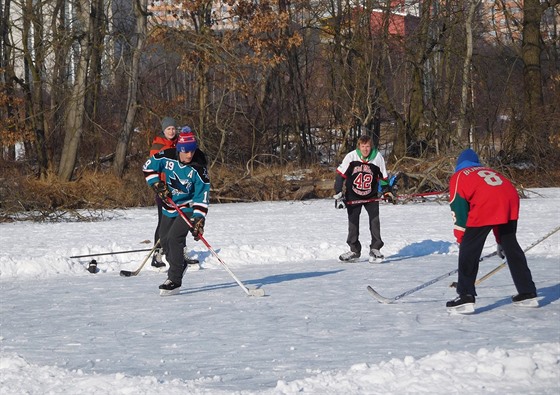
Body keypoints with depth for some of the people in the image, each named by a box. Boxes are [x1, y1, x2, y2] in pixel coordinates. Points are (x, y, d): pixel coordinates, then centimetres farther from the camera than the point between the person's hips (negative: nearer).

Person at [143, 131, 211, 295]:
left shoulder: (198, 169, -23)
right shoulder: (166, 157, -15)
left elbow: (202, 197, -21)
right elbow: (148, 167, 1)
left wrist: (199, 220, -29)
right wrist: (157, 184, -12)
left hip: (188, 208, -5)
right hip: (168, 206, 5)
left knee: (174, 238, -20)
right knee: (164, 238, 15)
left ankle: (175, 280, -15)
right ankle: (178, 265, 42)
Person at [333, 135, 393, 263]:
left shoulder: (378, 157, -12)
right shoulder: (351, 157, -16)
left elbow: (383, 176, 5)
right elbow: (340, 175, -9)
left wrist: (386, 190, 2)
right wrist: (338, 195, -11)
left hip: (371, 196, 0)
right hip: (353, 197, 0)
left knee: (374, 220, -12)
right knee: (353, 222, 5)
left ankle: (375, 249, -2)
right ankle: (354, 250, 19)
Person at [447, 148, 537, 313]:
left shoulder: (458, 176, 22)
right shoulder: (490, 171, 37)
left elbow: (458, 207, 9)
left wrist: (461, 238, 13)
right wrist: (500, 240, 42)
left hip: (484, 208, -5)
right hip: (511, 201, 5)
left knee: (469, 249, 4)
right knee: (511, 246, 21)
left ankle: (466, 297, -3)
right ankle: (527, 294, 27)